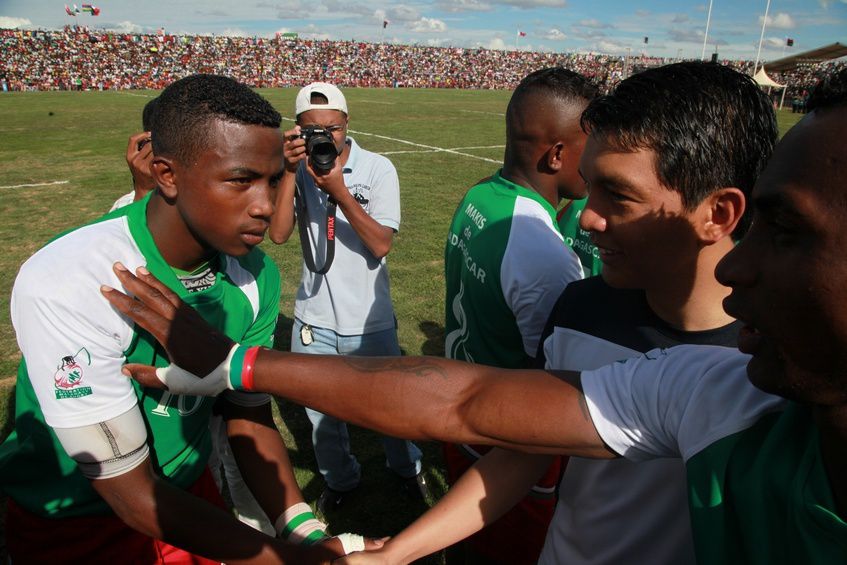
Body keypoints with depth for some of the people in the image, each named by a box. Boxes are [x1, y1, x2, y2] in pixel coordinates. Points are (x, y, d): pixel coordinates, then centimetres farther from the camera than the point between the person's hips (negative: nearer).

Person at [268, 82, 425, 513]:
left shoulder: (377, 169, -11)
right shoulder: (298, 169, -3)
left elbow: (381, 244, -19)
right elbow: (278, 234, -15)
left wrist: (339, 191, -28)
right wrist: (290, 171, -23)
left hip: (370, 319, -2)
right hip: (314, 321, 3)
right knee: (322, 413, 19)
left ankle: (407, 468, 47)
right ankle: (339, 480, 47)